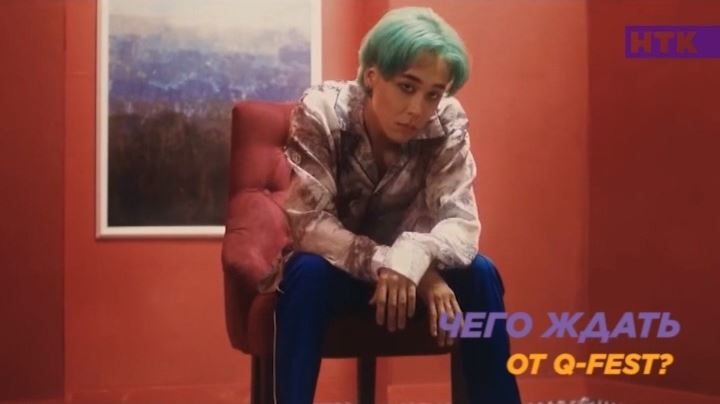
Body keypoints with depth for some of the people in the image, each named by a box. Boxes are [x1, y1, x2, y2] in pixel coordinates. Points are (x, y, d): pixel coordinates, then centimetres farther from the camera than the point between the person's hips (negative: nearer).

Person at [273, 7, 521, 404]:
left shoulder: (448, 124, -16)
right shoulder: (320, 113, -22)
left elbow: (460, 221, -20)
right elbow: (308, 224, -26)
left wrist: (415, 256, -42)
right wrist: (385, 262, -37)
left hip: (405, 268, 2)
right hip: (334, 268, -2)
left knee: (479, 274, -24)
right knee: (306, 273, -35)